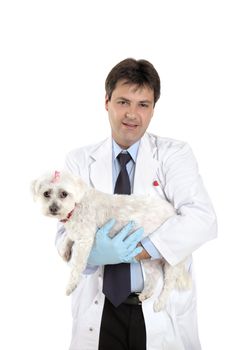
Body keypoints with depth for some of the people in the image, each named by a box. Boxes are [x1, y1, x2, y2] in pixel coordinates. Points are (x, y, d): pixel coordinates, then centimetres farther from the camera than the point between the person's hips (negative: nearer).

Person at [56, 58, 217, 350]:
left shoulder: (174, 154, -3)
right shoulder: (80, 161, 2)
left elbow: (203, 220, -17)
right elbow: (66, 236, -4)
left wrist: (135, 250, -24)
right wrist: (94, 253, -26)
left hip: (164, 312, -1)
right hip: (98, 312, 1)